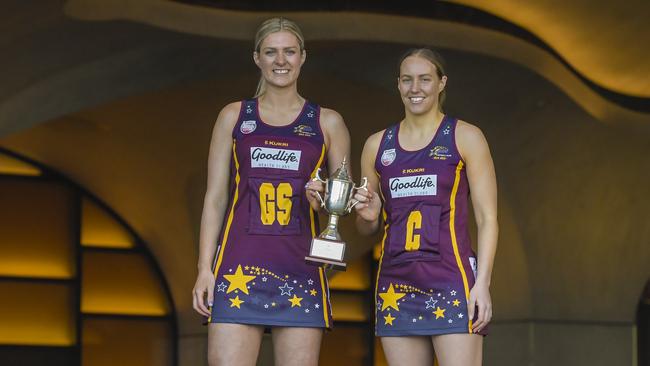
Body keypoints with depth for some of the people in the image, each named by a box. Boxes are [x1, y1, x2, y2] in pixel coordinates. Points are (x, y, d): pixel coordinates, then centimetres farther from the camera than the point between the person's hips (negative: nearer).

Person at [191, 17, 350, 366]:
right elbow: (215, 197, 10)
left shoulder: (327, 123, 11)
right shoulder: (234, 116, 11)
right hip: (240, 267, 0)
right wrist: (205, 268, 1)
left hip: (299, 269, 1)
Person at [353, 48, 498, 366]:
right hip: (397, 285, 4)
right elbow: (367, 228, 22)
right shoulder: (377, 145, 14)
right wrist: (368, 216, -2)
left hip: (451, 281, -4)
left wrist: (482, 283, -11)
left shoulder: (465, 138, 3)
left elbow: (487, 218, 0)